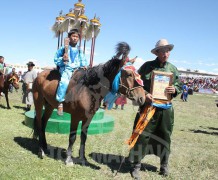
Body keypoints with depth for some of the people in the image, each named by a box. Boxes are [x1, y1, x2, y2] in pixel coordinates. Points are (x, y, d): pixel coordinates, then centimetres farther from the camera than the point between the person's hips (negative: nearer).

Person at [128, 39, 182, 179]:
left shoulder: (173, 69, 10)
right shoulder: (147, 66, 0)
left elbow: (180, 86, 15)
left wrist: (175, 90, -7)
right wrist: (144, 94, -16)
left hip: (166, 108, 3)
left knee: (165, 137, 13)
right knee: (142, 136, 0)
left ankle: (164, 165, 32)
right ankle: (136, 165, 15)